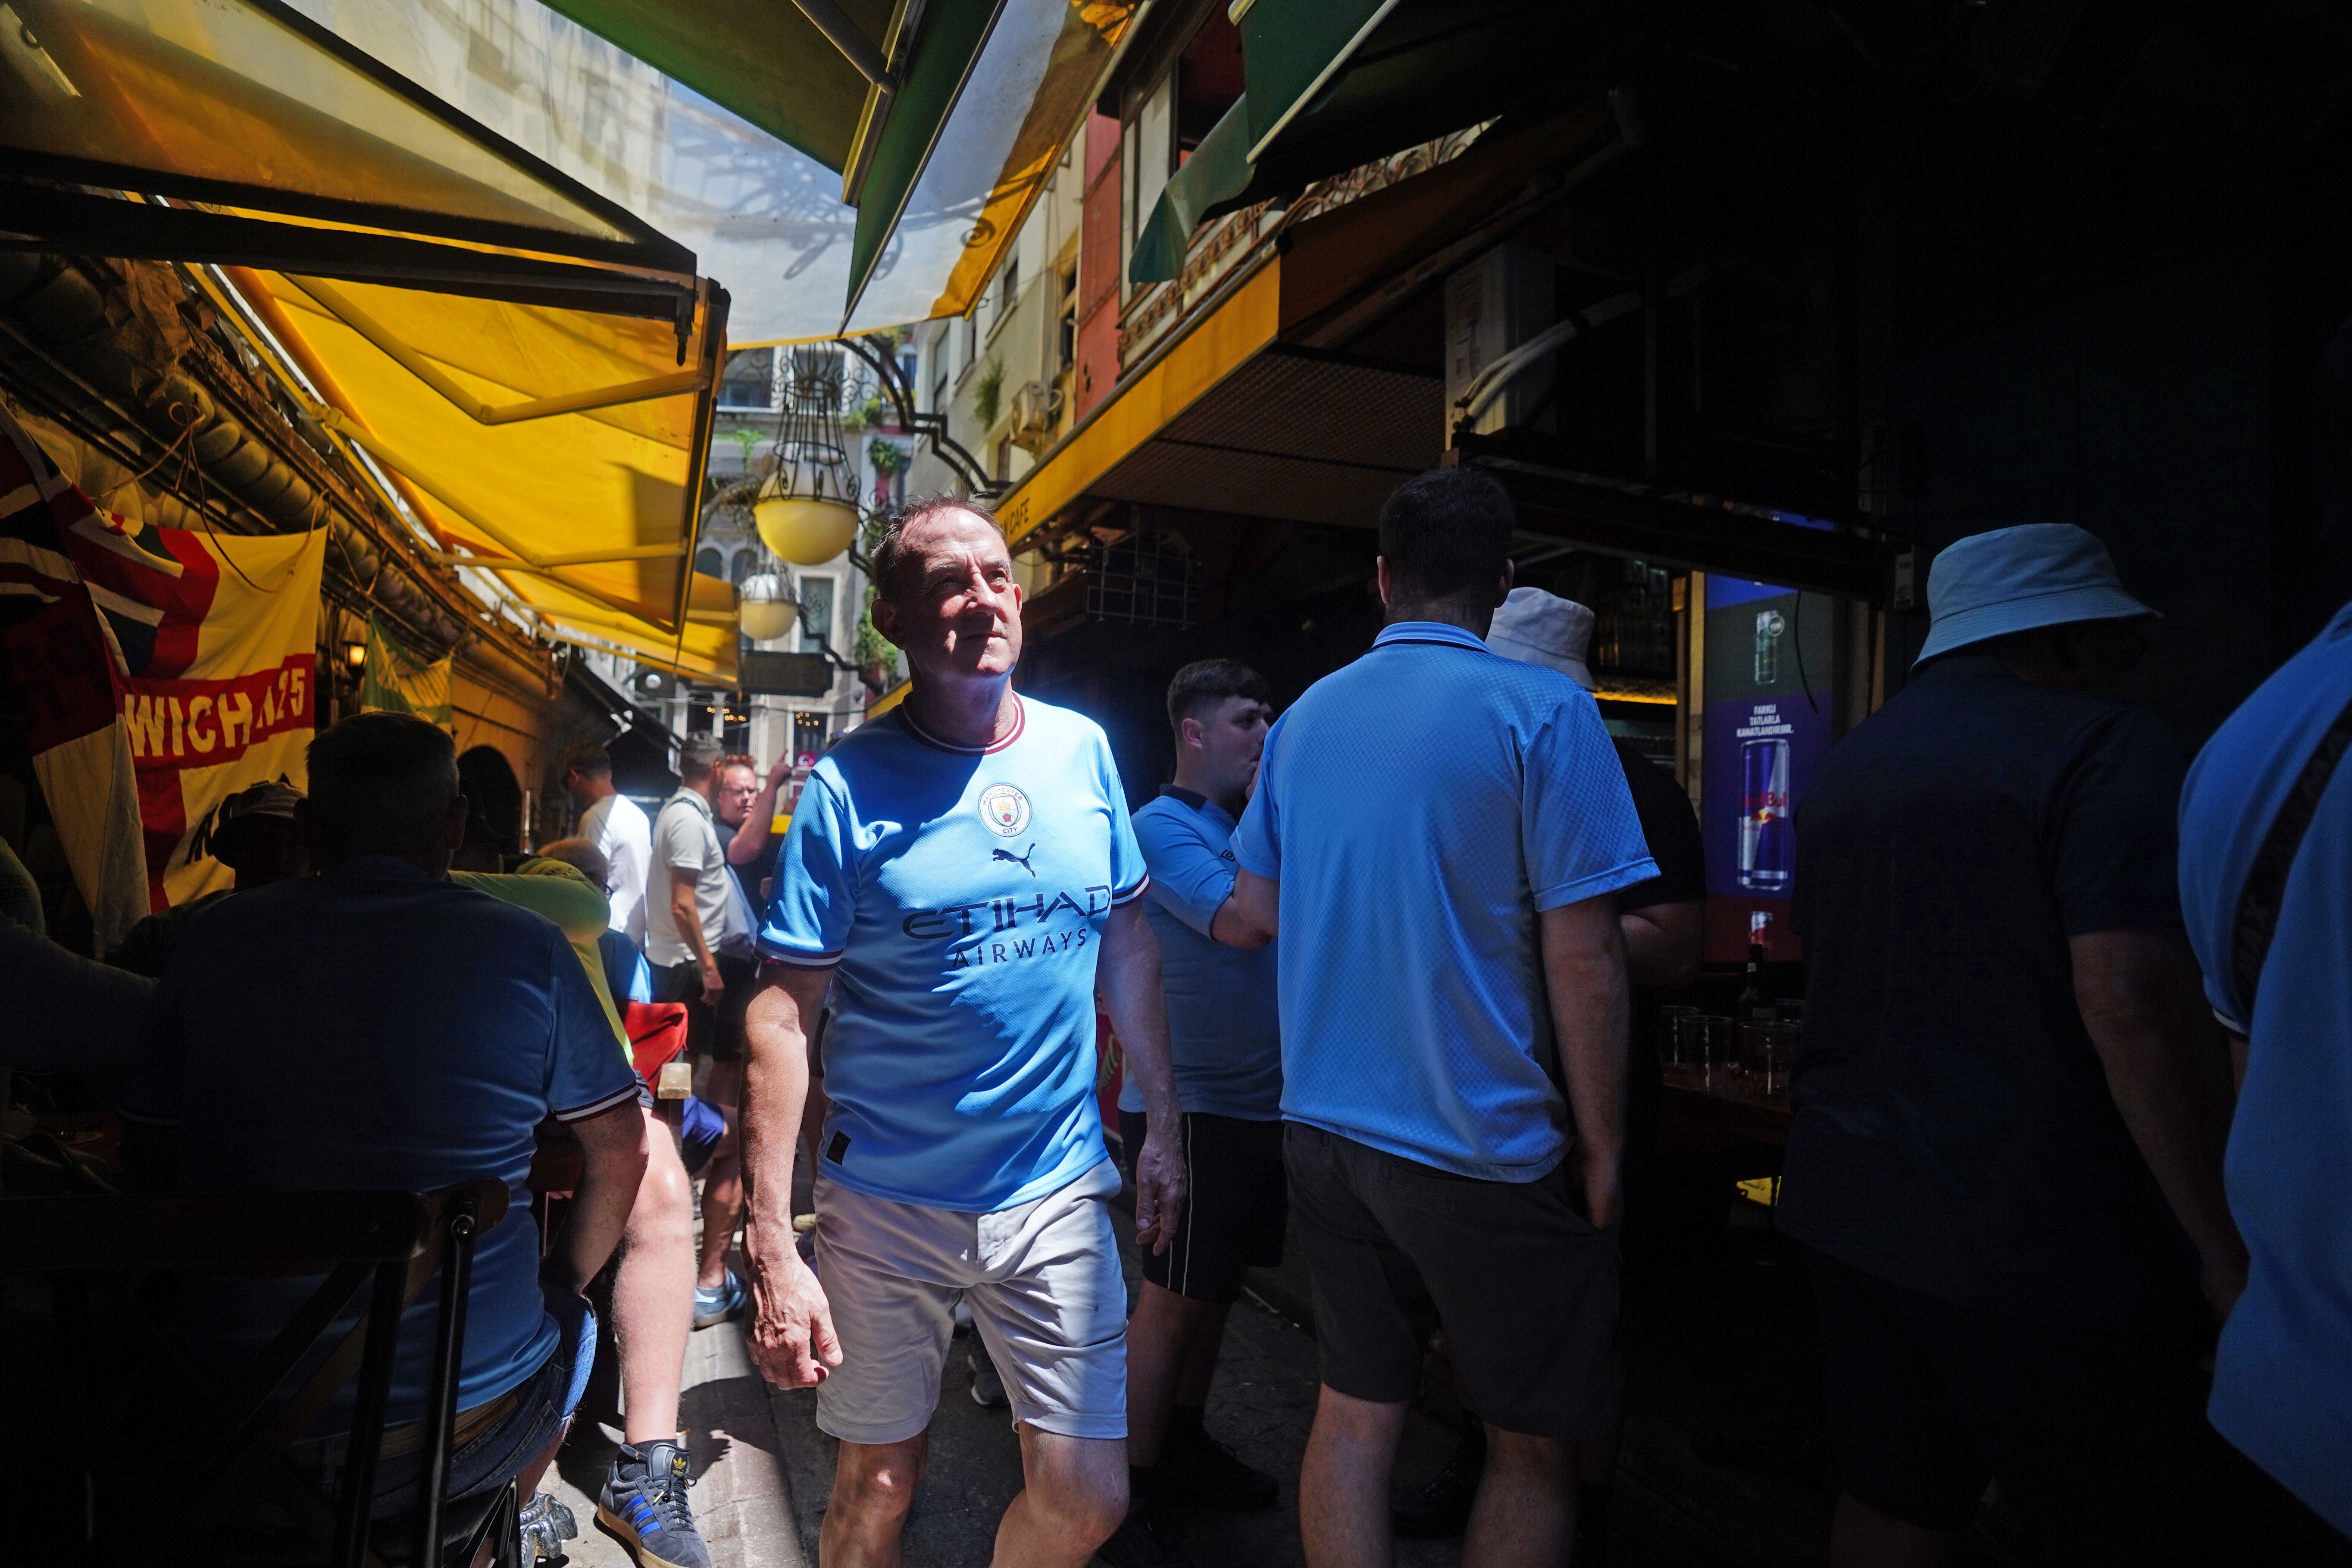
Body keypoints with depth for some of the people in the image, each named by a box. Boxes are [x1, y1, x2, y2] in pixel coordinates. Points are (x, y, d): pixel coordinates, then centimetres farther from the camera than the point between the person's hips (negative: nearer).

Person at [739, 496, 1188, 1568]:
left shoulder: (1083, 751, -1)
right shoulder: (847, 786, -11)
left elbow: (1129, 945, 8)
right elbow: (782, 1019, -11)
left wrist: (1163, 1129, 8)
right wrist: (771, 1249, -15)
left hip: (1057, 1191, 2)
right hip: (887, 1204, -2)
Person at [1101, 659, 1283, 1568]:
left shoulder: (1255, 824, 11)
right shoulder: (1162, 826, -12)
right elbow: (1241, 922, -24)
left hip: (1259, 1100, 8)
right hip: (1192, 1103, -8)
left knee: (1217, 1287, 20)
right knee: (1173, 1299, 2)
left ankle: (1184, 1447, 37)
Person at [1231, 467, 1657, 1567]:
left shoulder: (1305, 718, 5)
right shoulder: (1542, 711, -12)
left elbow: (1258, 908, 12)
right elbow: (1584, 955, -15)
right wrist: (1602, 1146, -6)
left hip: (1324, 1132, 6)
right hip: (1482, 1148, -5)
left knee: (1354, 1415, 17)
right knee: (1534, 1447, 13)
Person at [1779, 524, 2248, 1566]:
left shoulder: (1845, 765, 12)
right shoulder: (2106, 748, -12)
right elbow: (2131, 1011, -21)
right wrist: (2226, 1248, -13)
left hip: (1850, 1210, 7)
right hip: (2039, 1244, -7)